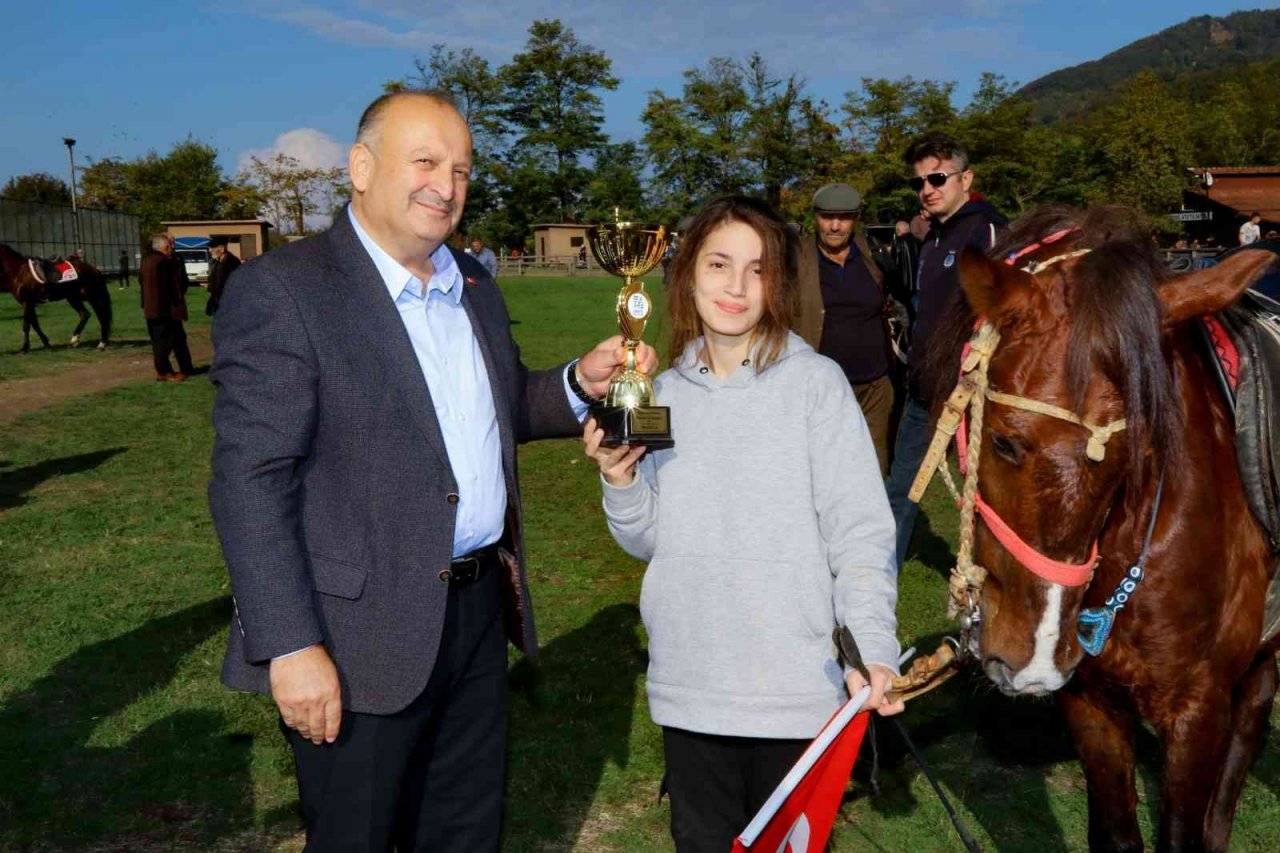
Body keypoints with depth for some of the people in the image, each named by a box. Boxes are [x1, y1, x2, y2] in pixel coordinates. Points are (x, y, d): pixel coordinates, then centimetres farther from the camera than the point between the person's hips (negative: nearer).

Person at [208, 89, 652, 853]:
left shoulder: (475, 284, 10)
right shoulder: (282, 290, -14)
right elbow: (251, 479, -18)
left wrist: (580, 383, 0)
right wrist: (291, 646, -21)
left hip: (479, 613, 7)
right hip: (362, 638, -7)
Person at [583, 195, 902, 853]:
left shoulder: (816, 384, -9)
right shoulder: (665, 393, 3)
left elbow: (859, 533, -11)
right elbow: (648, 540, 8)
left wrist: (871, 647, -23)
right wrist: (619, 480, -11)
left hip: (795, 688, -3)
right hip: (687, 686, 4)